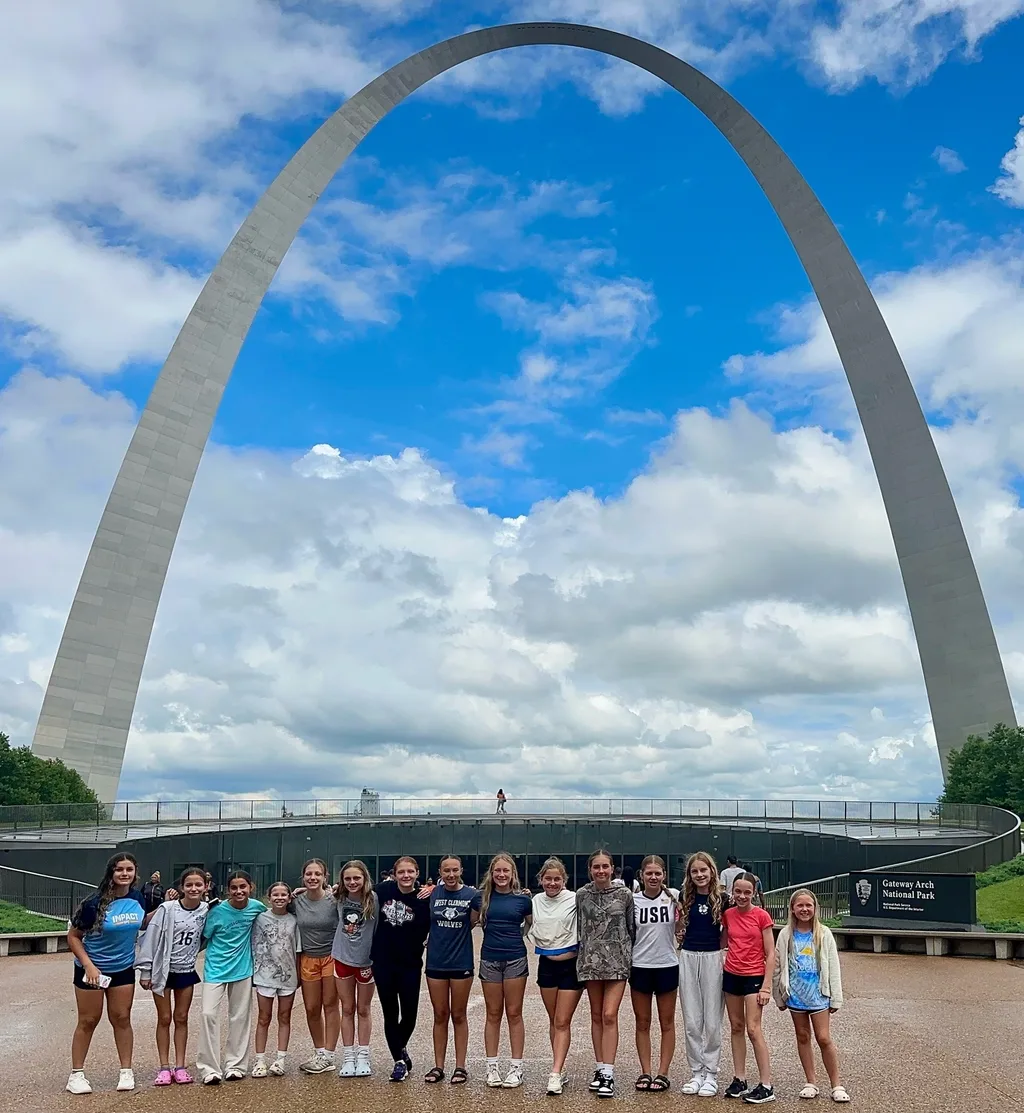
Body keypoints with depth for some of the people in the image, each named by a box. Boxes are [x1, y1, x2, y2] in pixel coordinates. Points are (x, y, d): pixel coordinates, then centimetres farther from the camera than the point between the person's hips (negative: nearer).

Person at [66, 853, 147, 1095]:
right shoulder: (95, 903, -22)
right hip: (92, 968, -3)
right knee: (88, 1021, 7)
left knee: (121, 1018, 9)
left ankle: (126, 1071, 20)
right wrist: (89, 966, -20)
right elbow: (73, 937, -13)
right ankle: (76, 1074, 23)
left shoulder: (138, 898, -9)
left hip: (123, 969, 3)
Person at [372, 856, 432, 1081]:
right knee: (390, 1013, 8)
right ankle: (399, 1060, 24)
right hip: (383, 963, 1)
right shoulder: (383, 890, -4)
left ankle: (401, 1047, 34)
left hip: (410, 965, -1)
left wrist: (428, 901, -24)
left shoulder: (423, 898, -10)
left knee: (409, 1013, 4)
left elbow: (424, 931, -15)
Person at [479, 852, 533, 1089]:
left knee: (514, 1014, 5)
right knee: (493, 1014, 10)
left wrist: (518, 935, 0)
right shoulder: (483, 896, -1)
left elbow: (533, 924, 10)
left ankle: (516, 1068, 14)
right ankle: (492, 1067, 19)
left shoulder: (523, 898, -3)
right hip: (489, 959, 1)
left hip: (515, 959, -1)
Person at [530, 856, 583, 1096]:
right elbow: (530, 928, 13)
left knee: (563, 1022, -4)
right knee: (553, 1021, 15)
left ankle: (555, 1074, -2)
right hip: (546, 965, 5)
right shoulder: (535, 901, 1)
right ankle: (560, 1069, 26)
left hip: (571, 965, -5)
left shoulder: (574, 900, -14)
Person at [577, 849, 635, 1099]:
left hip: (617, 961, -2)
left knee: (609, 1016, -10)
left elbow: (632, 928, 4)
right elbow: (578, 927, 9)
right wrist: (584, 953, 8)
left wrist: (629, 956, 4)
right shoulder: (581, 895, 1)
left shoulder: (624, 894, -4)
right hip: (591, 960, 2)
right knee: (596, 1016, 11)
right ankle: (600, 1068, 21)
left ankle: (608, 1073, -5)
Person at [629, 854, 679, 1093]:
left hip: (667, 966, -1)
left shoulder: (674, 896, -6)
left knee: (666, 1022, 9)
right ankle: (645, 1073, 21)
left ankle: (663, 1073, 19)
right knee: (642, 1022, 10)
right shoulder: (633, 900, -4)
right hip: (639, 967, 1)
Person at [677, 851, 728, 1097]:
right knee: (691, 1021, 8)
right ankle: (697, 1072, 19)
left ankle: (711, 1074, 15)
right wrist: (678, 917, -6)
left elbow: (727, 929, 5)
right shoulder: (685, 898, 3)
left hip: (713, 958, -2)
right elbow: (679, 930, 11)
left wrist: (721, 949, -5)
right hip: (688, 958, 3)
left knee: (712, 1020, 4)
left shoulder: (722, 898, -4)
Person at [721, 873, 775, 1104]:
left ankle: (766, 1086, 1)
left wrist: (766, 986, -12)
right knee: (736, 1027, 11)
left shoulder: (761, 916, -11)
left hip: (754, 977, -5)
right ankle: (739, 1080, 19)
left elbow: (770, 955, -9)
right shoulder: (727, 915, 1)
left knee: (753, 1029, -8)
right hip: (731, 975, 5)